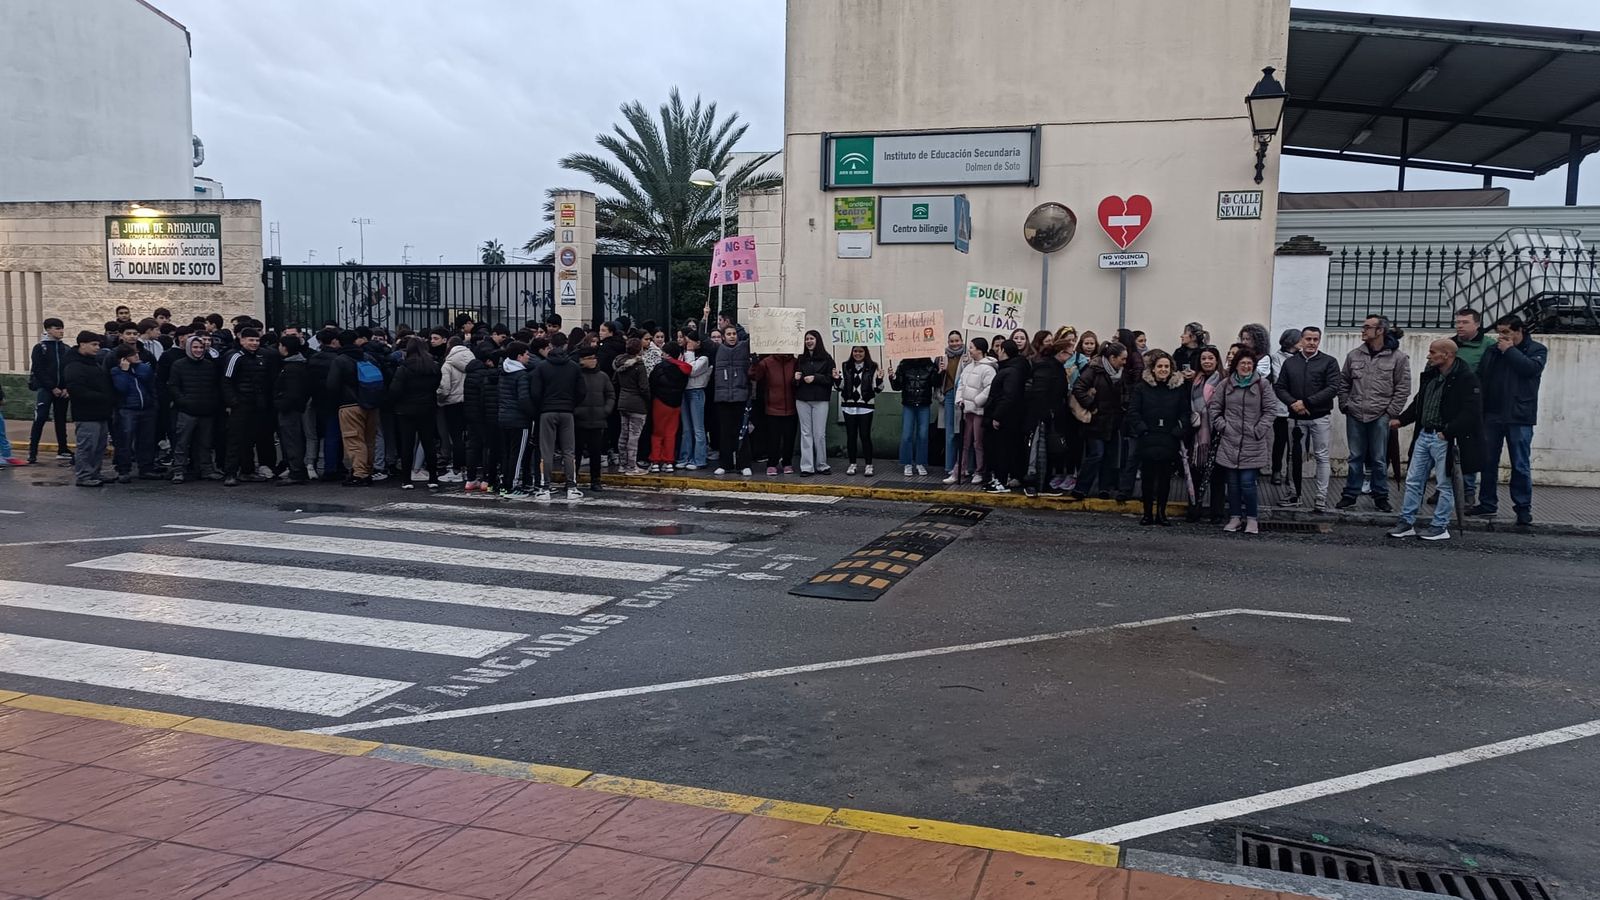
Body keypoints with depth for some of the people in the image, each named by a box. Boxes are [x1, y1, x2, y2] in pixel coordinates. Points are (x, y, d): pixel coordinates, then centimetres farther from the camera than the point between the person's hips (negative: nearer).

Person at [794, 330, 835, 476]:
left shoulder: (826, 358, 1)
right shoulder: (800, 359, 12)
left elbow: (830, 378, -5)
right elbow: (794, 378, 18)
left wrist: (815, 378, -15)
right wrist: (796, 378, -4)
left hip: (820, 400, -3)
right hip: (802, 400, 3)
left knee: (820, 434, 0)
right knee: (806, 433, 3)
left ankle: (821, 465, 11)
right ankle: (807, 467, 4)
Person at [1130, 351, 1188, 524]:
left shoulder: (1179, 387, 4)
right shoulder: (1142, 386, 1)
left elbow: (1185, 413, 6)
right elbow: (1133, 411, 1)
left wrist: (1178, 431, -6)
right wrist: (1142, 429, -9)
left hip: (1169, 441, 1)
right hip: (1148, 440, -1)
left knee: (1165, 478, 6)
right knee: (1147, 477, 3)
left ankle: (1161, 513, 15)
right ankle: (1147, 513, 11)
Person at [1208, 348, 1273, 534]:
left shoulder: (1262, 383, -1)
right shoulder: (1226, 383, 4)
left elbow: (1269, 409, 1)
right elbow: (1214, 407, 11)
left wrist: (1259, 430, -6)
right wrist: (1221, 425, 1)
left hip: (1252, 444, -2)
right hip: (1229, 442, 2)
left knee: (1247, 483, -6)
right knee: (1233, 482, 7)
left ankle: (1252, 519, 8)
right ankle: (1235, 517, 19)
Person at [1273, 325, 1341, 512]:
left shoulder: (1329, 362, -2)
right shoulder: (1289, 362, 7)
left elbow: (1333, 388, -11)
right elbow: (1279, 387, 5)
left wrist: (1306, 402, -17)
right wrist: (1292, 403, -13)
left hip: (1320, 417, -3)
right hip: (1296, 417, 3)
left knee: (1321, 456, 0)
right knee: (1295, 456, 10)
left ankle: (1321, 497, 5)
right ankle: (1294, 493, 20)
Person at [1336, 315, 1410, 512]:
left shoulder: (1398, 357, -4)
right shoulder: (1354, 355, 6)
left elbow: (1403, 388, -4)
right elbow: (1343, 383, 14)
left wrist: (1391, 412, -9)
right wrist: (1344, 405, 5)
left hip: (1380, 417, -3)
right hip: (1355, 415, 3)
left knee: (1378, 459, 5)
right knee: (1355, 457, 10)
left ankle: (1380, 496, 16)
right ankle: (1350, 494, 17)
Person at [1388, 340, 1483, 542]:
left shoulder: (1466, 378, -14)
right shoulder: (1430, 375, 10)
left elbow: (1471, 412, -20)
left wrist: (1448, 432, -22)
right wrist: (1401, 420, 10)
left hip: (1445, 440, -8)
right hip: (1424, 435, 8)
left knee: (1446, 484, 3)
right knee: (1413, 480, 9)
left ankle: (1440, 527, 12)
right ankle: (1406, 523, 16)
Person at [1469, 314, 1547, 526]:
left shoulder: (1536, 349, 3)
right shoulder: (1492, 350, 12)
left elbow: (1532, 368, -18)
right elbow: (1480, 378, 9)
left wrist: (1509, 350, -9)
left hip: (1519, 417, -4)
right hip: (1492, 415, 4)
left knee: (1521, 465, -1)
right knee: (1488, 462, 9)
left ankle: (1523, 508, 7)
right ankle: (1487, 503, 19)